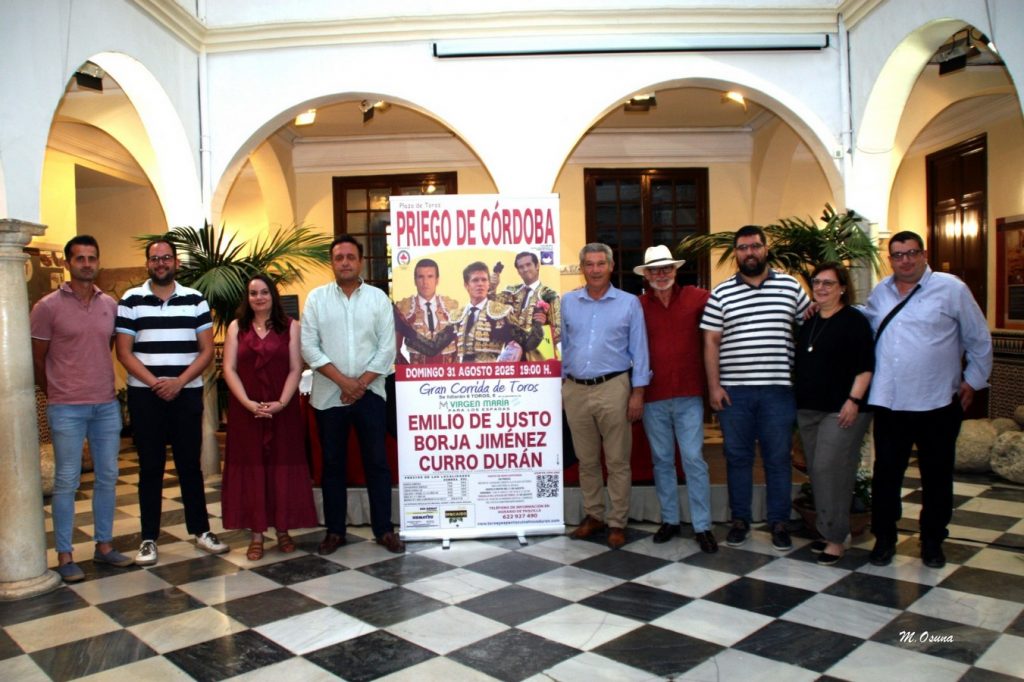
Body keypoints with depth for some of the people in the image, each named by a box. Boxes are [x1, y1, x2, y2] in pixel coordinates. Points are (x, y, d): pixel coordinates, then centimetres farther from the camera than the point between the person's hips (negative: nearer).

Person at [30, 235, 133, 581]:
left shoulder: (111, 305, 6)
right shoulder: (48, 307, -6)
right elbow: (37, 360, 0)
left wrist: (103, 388, 10)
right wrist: (57, 394, 6)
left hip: (107, 406, 4)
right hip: (66, 409, -4)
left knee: (107, 477, 10)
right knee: (66, 481, 2)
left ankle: (104, 545, 23)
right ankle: (64, 556, 13)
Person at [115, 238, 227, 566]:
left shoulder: (195, 300, 5)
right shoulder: (130, 301, 2)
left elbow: (207, 350, 1)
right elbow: (124, 352, -2)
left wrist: (178, 382, -11)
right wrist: (155, 382, -13)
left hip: (187, 394, 1)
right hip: (145, 395, -1)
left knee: (190, 464, 8)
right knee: (150, 467, 5)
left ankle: (201, 530, 18)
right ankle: (149, 538, 14)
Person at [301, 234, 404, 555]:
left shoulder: (378, 297, 3)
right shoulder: (316, 297, 3)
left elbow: (387, 348, -2)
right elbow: (309, 346, -4)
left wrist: (361, 383, -10)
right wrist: (342, 380, -12)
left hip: (370, 393, 0)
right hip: (329, 395, 1)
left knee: (377, 462, 4)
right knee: (333, 463, 9)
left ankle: (384, 529, 13)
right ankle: (335, 530, 20)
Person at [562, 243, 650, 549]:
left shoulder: (629, 303, 1)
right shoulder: (567, 302, 8)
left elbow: (639, 350, 1)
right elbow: (562, 346, 13)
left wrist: (638, 392, -5)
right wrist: (558, 385, 9)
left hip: (613, 388, -2)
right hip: (575, 390, 3)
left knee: (617, 461, 3)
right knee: (586, 460, 12)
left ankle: (617, 523, 13)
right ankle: (593, 515, 25)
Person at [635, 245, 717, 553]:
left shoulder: (695, 297, -1)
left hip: (688, 395, -1)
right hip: (653, 398, 1)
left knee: (694, 459, 1)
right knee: (662, 460, 12)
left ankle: (703, 526, 11)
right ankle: (669, 519, 25)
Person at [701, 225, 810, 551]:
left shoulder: (791, 287, 6)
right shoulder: (721, 294, 4)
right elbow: (711, 342, 3)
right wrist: (714, 386, -3)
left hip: (778, 389, 0)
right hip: (733, 390, 0)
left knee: (778, 457, 6)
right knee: (737, 456, 8)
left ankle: (779, 522, 19)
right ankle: (740, 520, 21)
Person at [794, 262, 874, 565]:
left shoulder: (854, 321, -6)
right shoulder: (807, 322, 14)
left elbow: (865, 366, -11)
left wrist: (854, 400, -18)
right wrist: (798, 398, 16)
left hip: (841, 410, -7)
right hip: (807, 408, 7)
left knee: (830, 468, -11)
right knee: (816, 470, 10)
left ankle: (835, 537, -1)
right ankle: (826, 529, 22)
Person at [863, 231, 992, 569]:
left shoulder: (951, 289, -3)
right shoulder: (881, 292, 8)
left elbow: (979, 339, 3)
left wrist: (973, 380, 2)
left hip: (937, 403, -2)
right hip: (888, 402, 3)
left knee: (936, 477, 11)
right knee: (885, 475, 8)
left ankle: (932, 541, 27)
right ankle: (884, 538, 22)